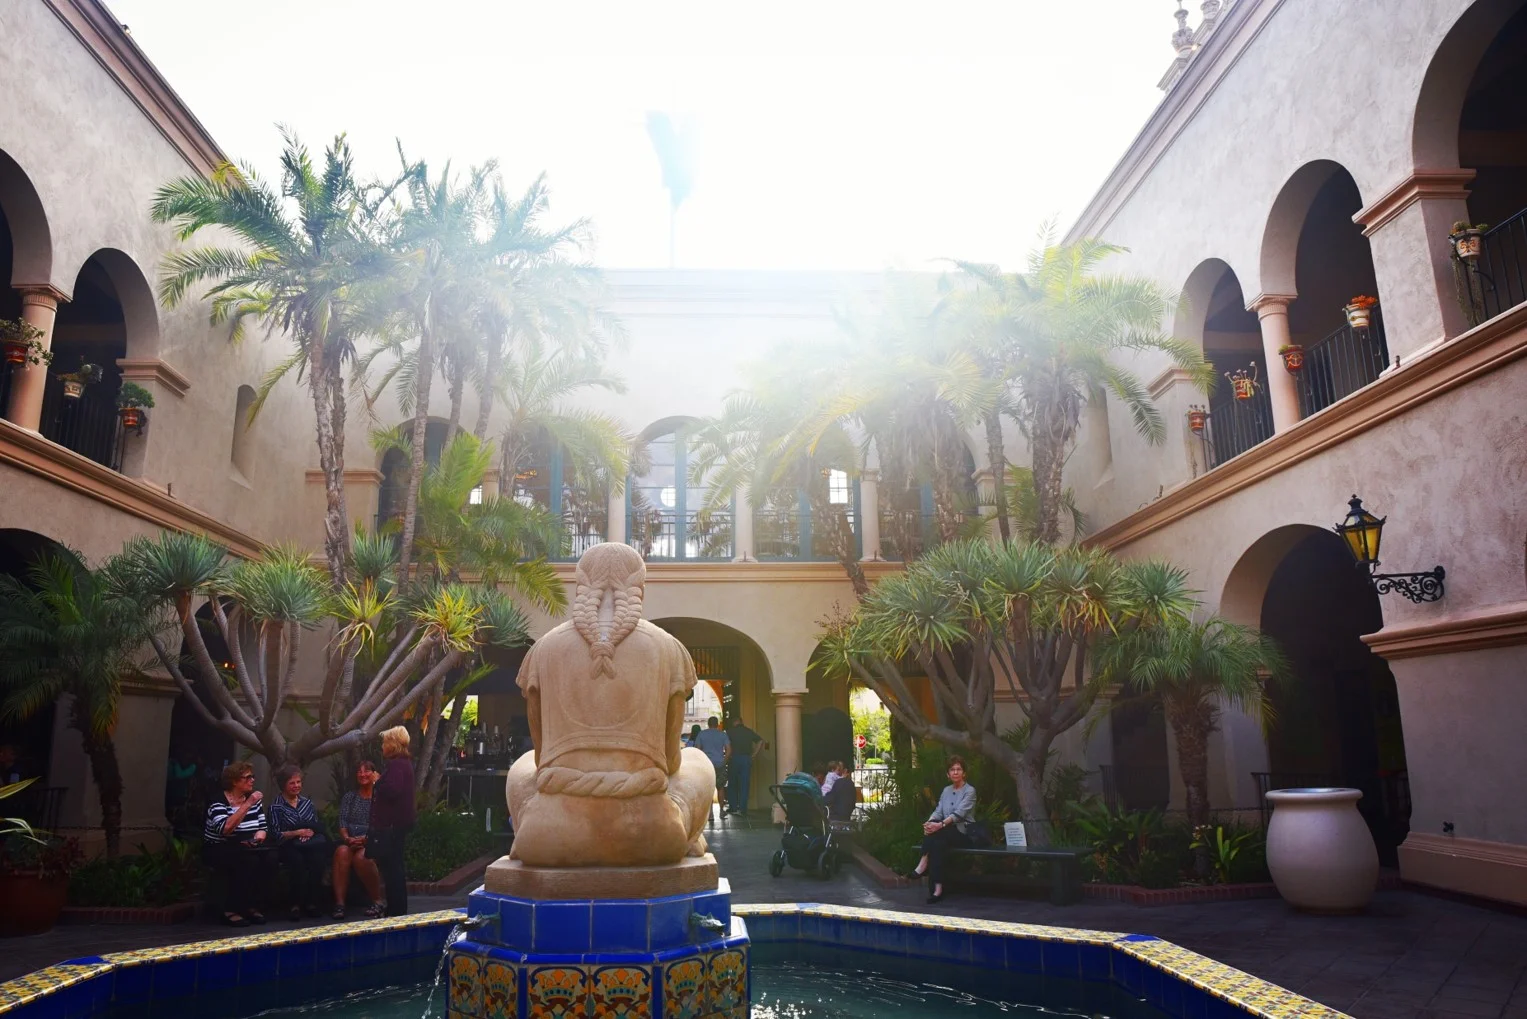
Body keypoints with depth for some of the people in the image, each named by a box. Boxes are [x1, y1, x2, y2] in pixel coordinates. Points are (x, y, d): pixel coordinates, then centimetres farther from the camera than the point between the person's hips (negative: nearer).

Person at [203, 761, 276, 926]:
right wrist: (247, 804, -30)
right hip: (220, 851, -5)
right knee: (249, 862, -33)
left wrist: (259, 836, -18)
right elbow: (225, 829, -29)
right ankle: (231, 910, -20)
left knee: (268, 860, -25)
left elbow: (263, 827, 5)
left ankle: (252, 906, -11)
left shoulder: (254, 799, 7)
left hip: (248, 849, 5)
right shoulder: (218, 802, -12)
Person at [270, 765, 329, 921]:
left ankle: (312, 902, -21)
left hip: (311, 845, 3)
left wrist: (310, 832, -3)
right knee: (298, 862, -36)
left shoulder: (307, 802, 23)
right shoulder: (276, 807, 9)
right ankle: (296, 904, -22)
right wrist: (298, 833, -11)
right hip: (289, 847, -3)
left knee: (317, 859, -32)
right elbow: (277, 835, -2)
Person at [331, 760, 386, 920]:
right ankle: (339, 903, -34)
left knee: (360, 857, -35)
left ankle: (377, 901, -22)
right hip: (349, 840, 3)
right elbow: (342, 821, 8)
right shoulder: (348, 797, 19)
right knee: (342, 852, -32)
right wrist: (346, 838, -13)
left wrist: (366, 838, -19)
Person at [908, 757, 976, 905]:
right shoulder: (946, 790, 15)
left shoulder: (970, 791, -5)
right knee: (938, 843, -31)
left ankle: (923, 864, -33)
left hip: (964, 833, -5)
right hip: (947, 832, 5)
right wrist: (930, 822, -21)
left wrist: (940, 825, -35)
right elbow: (938, 811, 4)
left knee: (937, 834, -34)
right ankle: (937, 888, -40)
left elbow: (959, 813, -20)